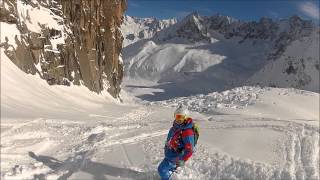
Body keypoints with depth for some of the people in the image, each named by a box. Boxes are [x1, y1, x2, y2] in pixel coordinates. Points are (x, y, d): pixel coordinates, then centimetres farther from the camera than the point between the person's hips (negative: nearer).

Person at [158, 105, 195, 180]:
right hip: (169, 154, 8)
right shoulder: (176, 126, -3)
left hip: (175, 157, -8)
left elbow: (189, 150, -30)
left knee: (162, 170, -7)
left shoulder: (187, 132, -30)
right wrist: (166, 146, 25)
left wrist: (183, 160, -31)